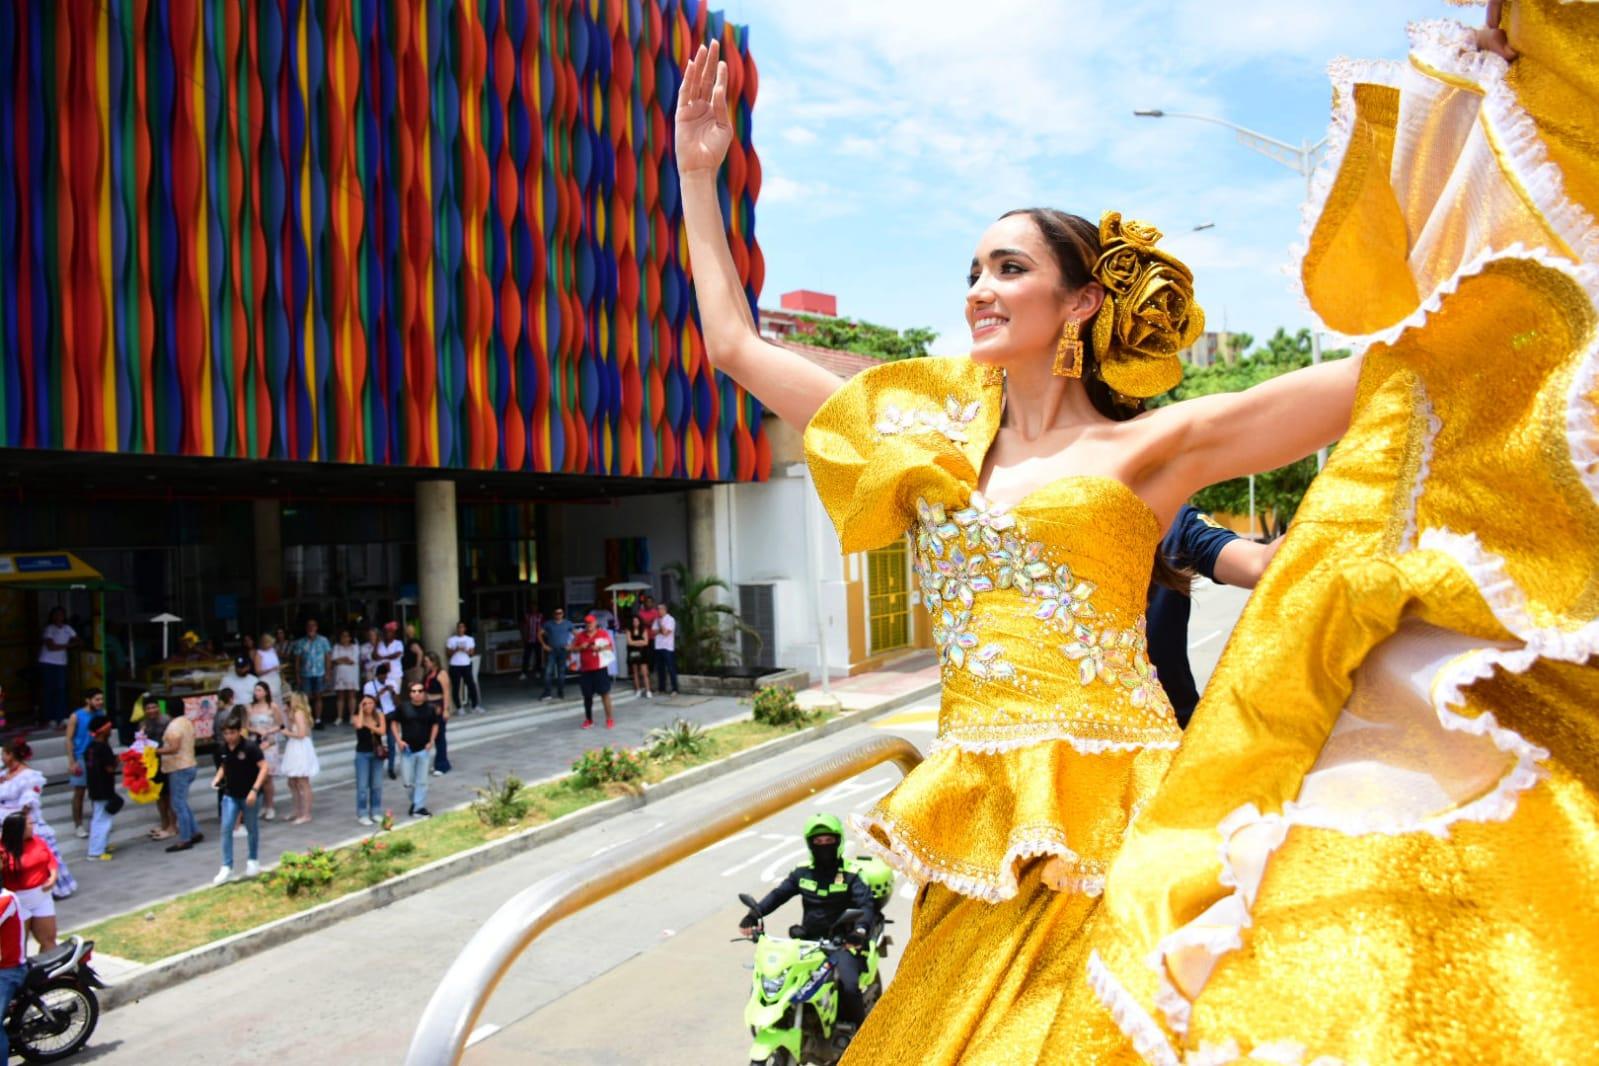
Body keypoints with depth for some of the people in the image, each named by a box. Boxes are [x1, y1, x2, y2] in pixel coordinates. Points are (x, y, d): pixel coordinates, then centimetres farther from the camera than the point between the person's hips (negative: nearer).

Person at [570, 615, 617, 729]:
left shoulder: (603, 633, 0)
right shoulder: (579, 635, 9)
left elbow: (611, 647, -4)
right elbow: (573, 650, 11)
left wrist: (599, 648, -19)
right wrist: (581, 647, -9)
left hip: (600, 668, -3)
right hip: (585, 669, 3)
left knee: (605, 693, -4)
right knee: (587, 695, 9)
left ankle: (609, 719, 0)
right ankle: (588, 720, 21)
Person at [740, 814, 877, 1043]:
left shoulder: (850, 875, -1)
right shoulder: (802, 874, 9)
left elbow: (867, 904, -13)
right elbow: (778, 894, -1)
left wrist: (860, 929, -35)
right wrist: (753, 915, -18)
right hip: (806, 940, 4)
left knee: (849, 986, -26)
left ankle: (855, 1030, 1)